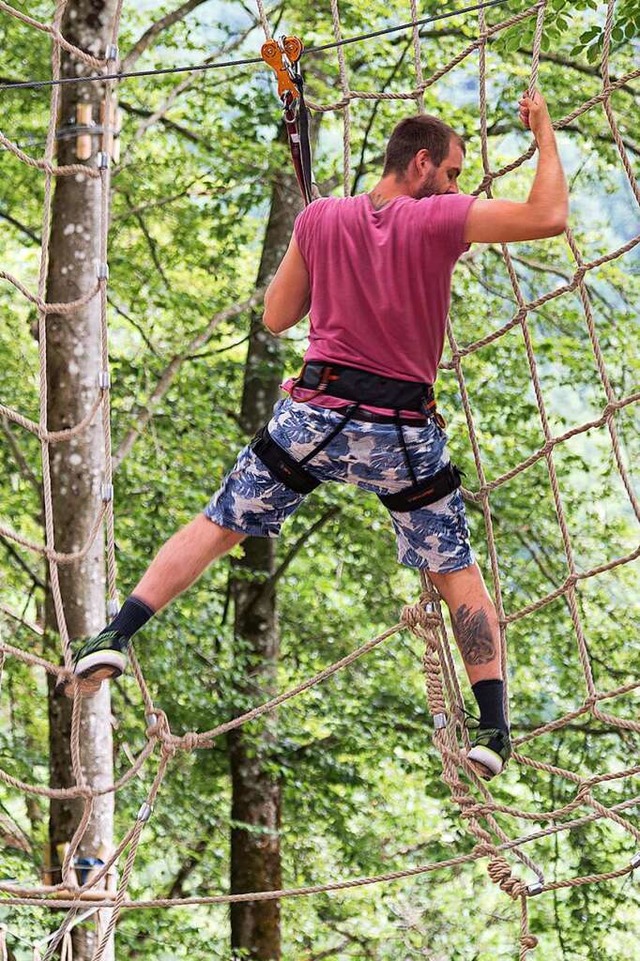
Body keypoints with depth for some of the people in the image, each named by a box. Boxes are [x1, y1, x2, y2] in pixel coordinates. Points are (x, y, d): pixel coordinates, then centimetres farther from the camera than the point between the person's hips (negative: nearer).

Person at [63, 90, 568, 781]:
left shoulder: (321, 218, 3)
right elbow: (549, 217, -7)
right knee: (456, 573, 11)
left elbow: (276, 316, 10)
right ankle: (493, 728, 5)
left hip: (315, 414, 1)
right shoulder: (439, 219, -6)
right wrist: (544, 134, 6)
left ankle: (115, 637, -1)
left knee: (216, 529, 12)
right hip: (404, 435, -1)